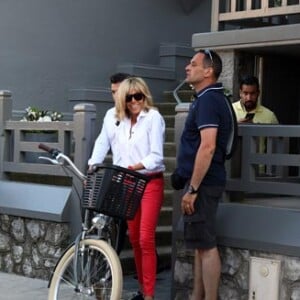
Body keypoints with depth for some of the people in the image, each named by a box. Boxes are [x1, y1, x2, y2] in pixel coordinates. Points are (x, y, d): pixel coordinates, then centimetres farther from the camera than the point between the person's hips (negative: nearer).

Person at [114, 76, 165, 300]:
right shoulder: (123, 123, 13)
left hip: (150, 182, -7)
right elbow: (123, 156, 13)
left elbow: (156, 156, -15)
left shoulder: (153, 117, -7)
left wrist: (133, 167, -27)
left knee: (146, 239, -11)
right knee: (134, 239, 9)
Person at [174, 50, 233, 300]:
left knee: (206, 245, -6)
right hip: (204, 183, 11)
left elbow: (207, 147, -25)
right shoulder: (212, 98, 16)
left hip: (203, 183, -11)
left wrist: (193, 189, -23)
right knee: (201, 244, 15)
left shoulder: (208, 100, -16)